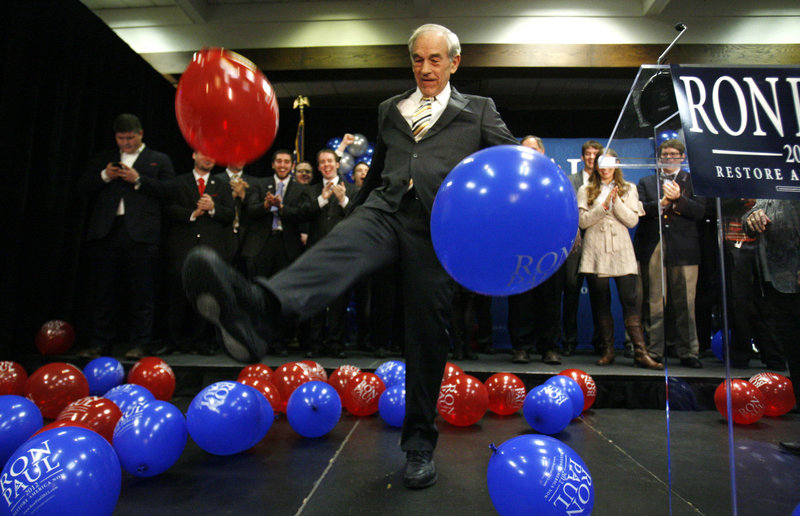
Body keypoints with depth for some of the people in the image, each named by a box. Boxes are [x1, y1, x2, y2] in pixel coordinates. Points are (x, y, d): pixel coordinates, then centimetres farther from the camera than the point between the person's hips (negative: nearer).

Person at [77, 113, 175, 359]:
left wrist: (138, 180, -10)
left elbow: (169, 191, -2)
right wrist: (104, 176, -1)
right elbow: (83, 187, 15)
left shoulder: (159, 160, 11)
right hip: (106, 233, 4)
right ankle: (99, 344, 15)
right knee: (103, 291, 6)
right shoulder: (103, 159, 22)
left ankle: (138, 345, 4)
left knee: (141, 293, -3)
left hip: (140, 234, -3)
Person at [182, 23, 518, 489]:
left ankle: (420, 445, 14)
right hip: (384, 210, 2)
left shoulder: (478, 111, 21)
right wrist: (356, 209, 33)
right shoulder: (390, 110, 28)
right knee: (339, 248, -32)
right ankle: (256, 307, -62)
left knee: (427, 333, -2)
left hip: (437, 225, -2)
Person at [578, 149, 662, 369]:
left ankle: (641, 352, -5)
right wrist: (603, 205, -10)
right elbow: (582, 221, 0)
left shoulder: (628, 190, 13)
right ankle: (608, 350, 11)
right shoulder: (586, 191, 11)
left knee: (630, 300, -8)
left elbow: (632, 220, 2)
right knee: (600, 302, 2)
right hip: (595, 253, 0)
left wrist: (616, 201, -10)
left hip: (621, 251, 0)